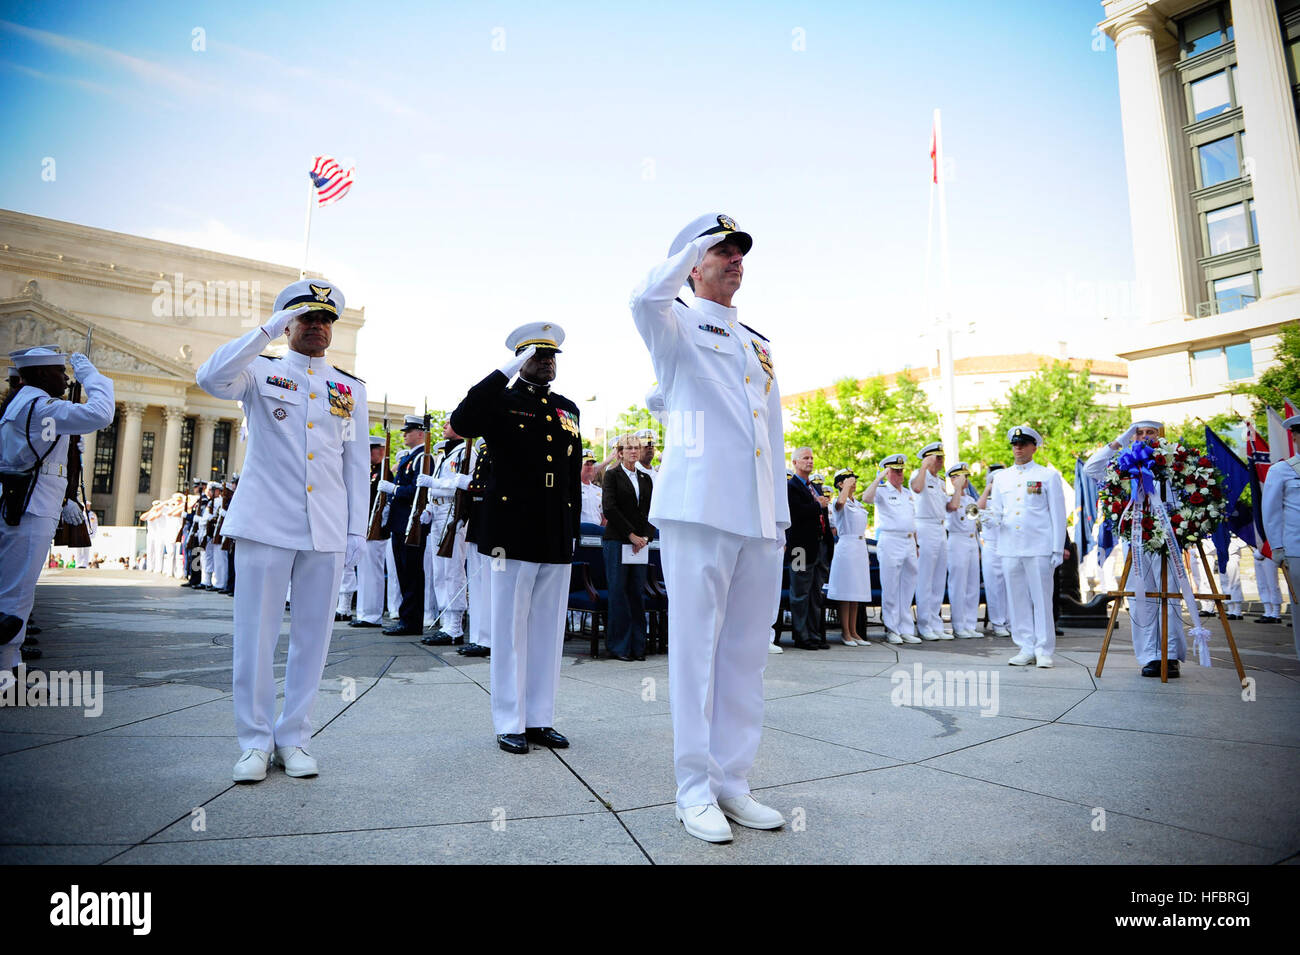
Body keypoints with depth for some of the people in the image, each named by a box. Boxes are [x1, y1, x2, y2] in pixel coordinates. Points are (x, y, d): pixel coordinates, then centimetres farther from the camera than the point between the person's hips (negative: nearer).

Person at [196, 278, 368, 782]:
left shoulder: (351, 389, 14)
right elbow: (210, 378, -15)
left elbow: (357, 463, 12)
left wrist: (357, 529, 6)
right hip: (265, 524, -2)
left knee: (312, 636, 6)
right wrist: (267, 330, -14)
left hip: (327, 532, 2)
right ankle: (255, 741, 16)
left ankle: (293, 739, 19)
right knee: (256, 634, 2)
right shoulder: (261, 371, 8)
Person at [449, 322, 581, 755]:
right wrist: (505, 372, -20)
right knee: (511, 627, 3)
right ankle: (510, 723, 14)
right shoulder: (501, 402, 1)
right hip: (513, 535, -5)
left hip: (557, 539, 5)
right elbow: (461, 422, -21)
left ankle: (540, 718, 21)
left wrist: (573, 527, 14)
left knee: (548, 628, 10)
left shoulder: (567, 409, 16)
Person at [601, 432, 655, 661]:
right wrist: (631, 535, -12)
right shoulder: (612, 475, 3)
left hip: (640, 542, 4)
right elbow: (609, 508, -8)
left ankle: (637, 645, 9)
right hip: (616, 541, -4)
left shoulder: (646, 479, 17)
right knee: (618, 592, -2)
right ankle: (619, 646, 5)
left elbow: (652, 511, 13)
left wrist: (646, 536, -3)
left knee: (638, 592, 3)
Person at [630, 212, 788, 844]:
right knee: (696, 647, -3)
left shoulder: (759, 344, 25)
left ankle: (732, 781, 19)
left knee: (746, 652, 8)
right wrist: (694, 247, -2)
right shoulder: (677, 325, 7)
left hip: (760, 518, 6)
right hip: (699, 508, -6)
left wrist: (780, 512, 17)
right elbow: (647, 298, -19)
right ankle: (696, 790, 8)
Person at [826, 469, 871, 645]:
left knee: (856, 592, 9)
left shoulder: (857, 503, 19)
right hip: (847, 546, -8)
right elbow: (840, 502, -34)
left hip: (860, 547, 8)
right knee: (846, 592, -5)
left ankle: (854, 632, 14)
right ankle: (845, 633, 0)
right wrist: (847, 485, -18)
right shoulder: (839, 503, -7)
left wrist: (866, 552, 20)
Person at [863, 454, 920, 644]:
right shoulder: (882, 491, -1)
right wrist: (879, 478, -20)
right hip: (890, 542, -7)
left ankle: (906, 630, 15)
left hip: (909, 543, 7)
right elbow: (866, 499, -24)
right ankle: (891, 629, 4)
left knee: (908, 588, 8)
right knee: (890, 589, -3)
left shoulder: (908, 492, 19)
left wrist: (917, 543, 18)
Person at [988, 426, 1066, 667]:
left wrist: (1057, 549, -3)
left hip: (1039, 548, -3)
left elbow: (1058, 514, 3)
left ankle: (1044, 651, 6)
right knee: (1018, 600, 6)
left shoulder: (1048, 475, 5)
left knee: (1042, 599, -2)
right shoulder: (1001, 477, 14)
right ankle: (1026, 649, 14)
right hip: (1009, 548, 3)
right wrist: (990, 517, -10)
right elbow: (996, 511, 15)